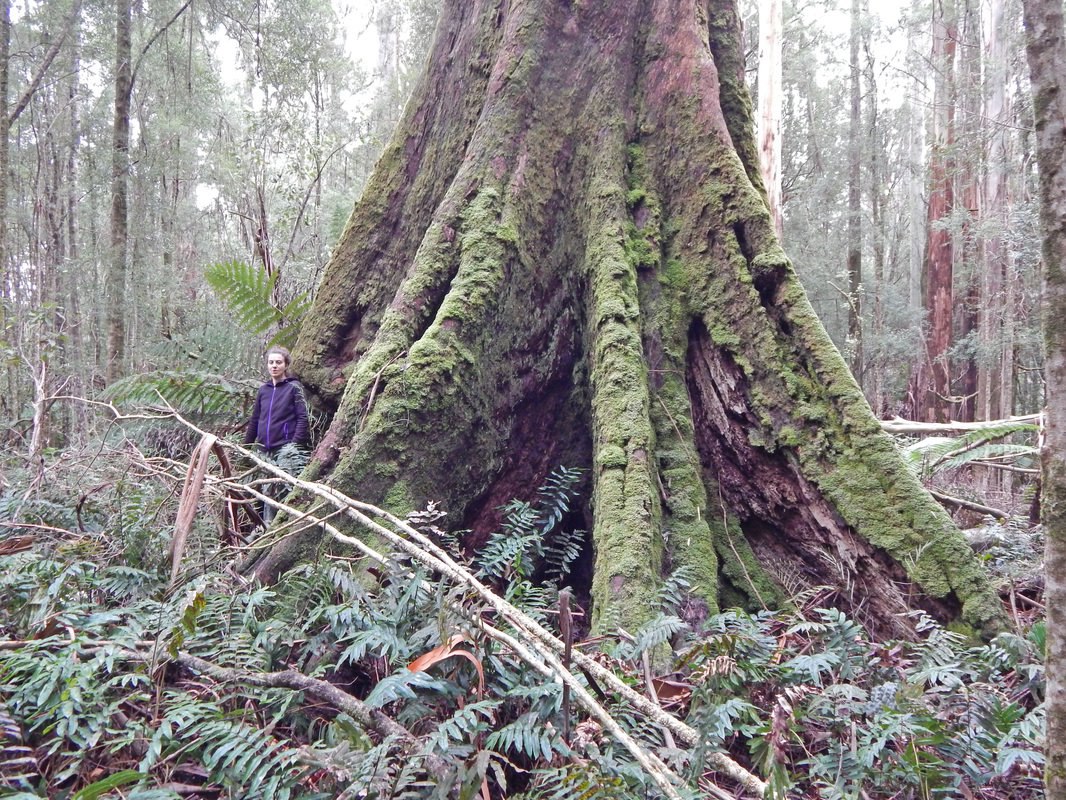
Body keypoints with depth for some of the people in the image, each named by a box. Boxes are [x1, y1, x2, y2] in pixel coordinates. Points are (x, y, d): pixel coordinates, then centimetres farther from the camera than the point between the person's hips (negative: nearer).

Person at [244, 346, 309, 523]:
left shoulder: (294, 387, -1)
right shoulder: (263, 390, 14)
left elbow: (302, 418, -7)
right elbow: (254, 420, 20)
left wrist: (295, 444, -16)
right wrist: (246, 446, 18)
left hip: (286, 447, -5)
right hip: (267, 450, 6)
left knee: (283, 488, -12)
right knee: (268, 491, 9)